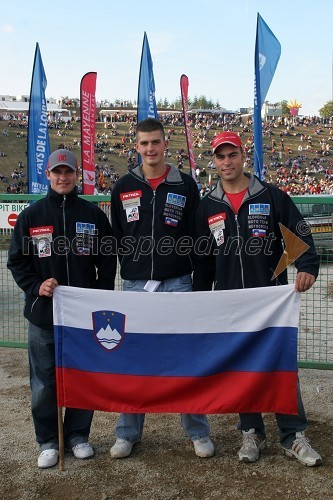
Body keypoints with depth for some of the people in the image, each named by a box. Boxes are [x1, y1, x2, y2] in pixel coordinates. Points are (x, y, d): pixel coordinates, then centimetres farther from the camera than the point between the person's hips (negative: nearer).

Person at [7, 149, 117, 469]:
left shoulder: (93, 215, 6)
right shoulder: (31, 216, 4)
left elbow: (107, 261, 8)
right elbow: (16, 260, 6)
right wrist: (36, 287, -11)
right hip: (43, 314, 0)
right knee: (44, 382, 7)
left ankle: (78, 435, 27)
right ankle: (48, 441, 23)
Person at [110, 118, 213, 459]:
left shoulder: (186, 185, 4)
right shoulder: (124, 187, 7)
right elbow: (116, 236, 11)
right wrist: (130, 264, 5)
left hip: (177, 284, -1)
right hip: (135, 284, 1)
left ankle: (198, 432, 18)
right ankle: (127, 433, 21)